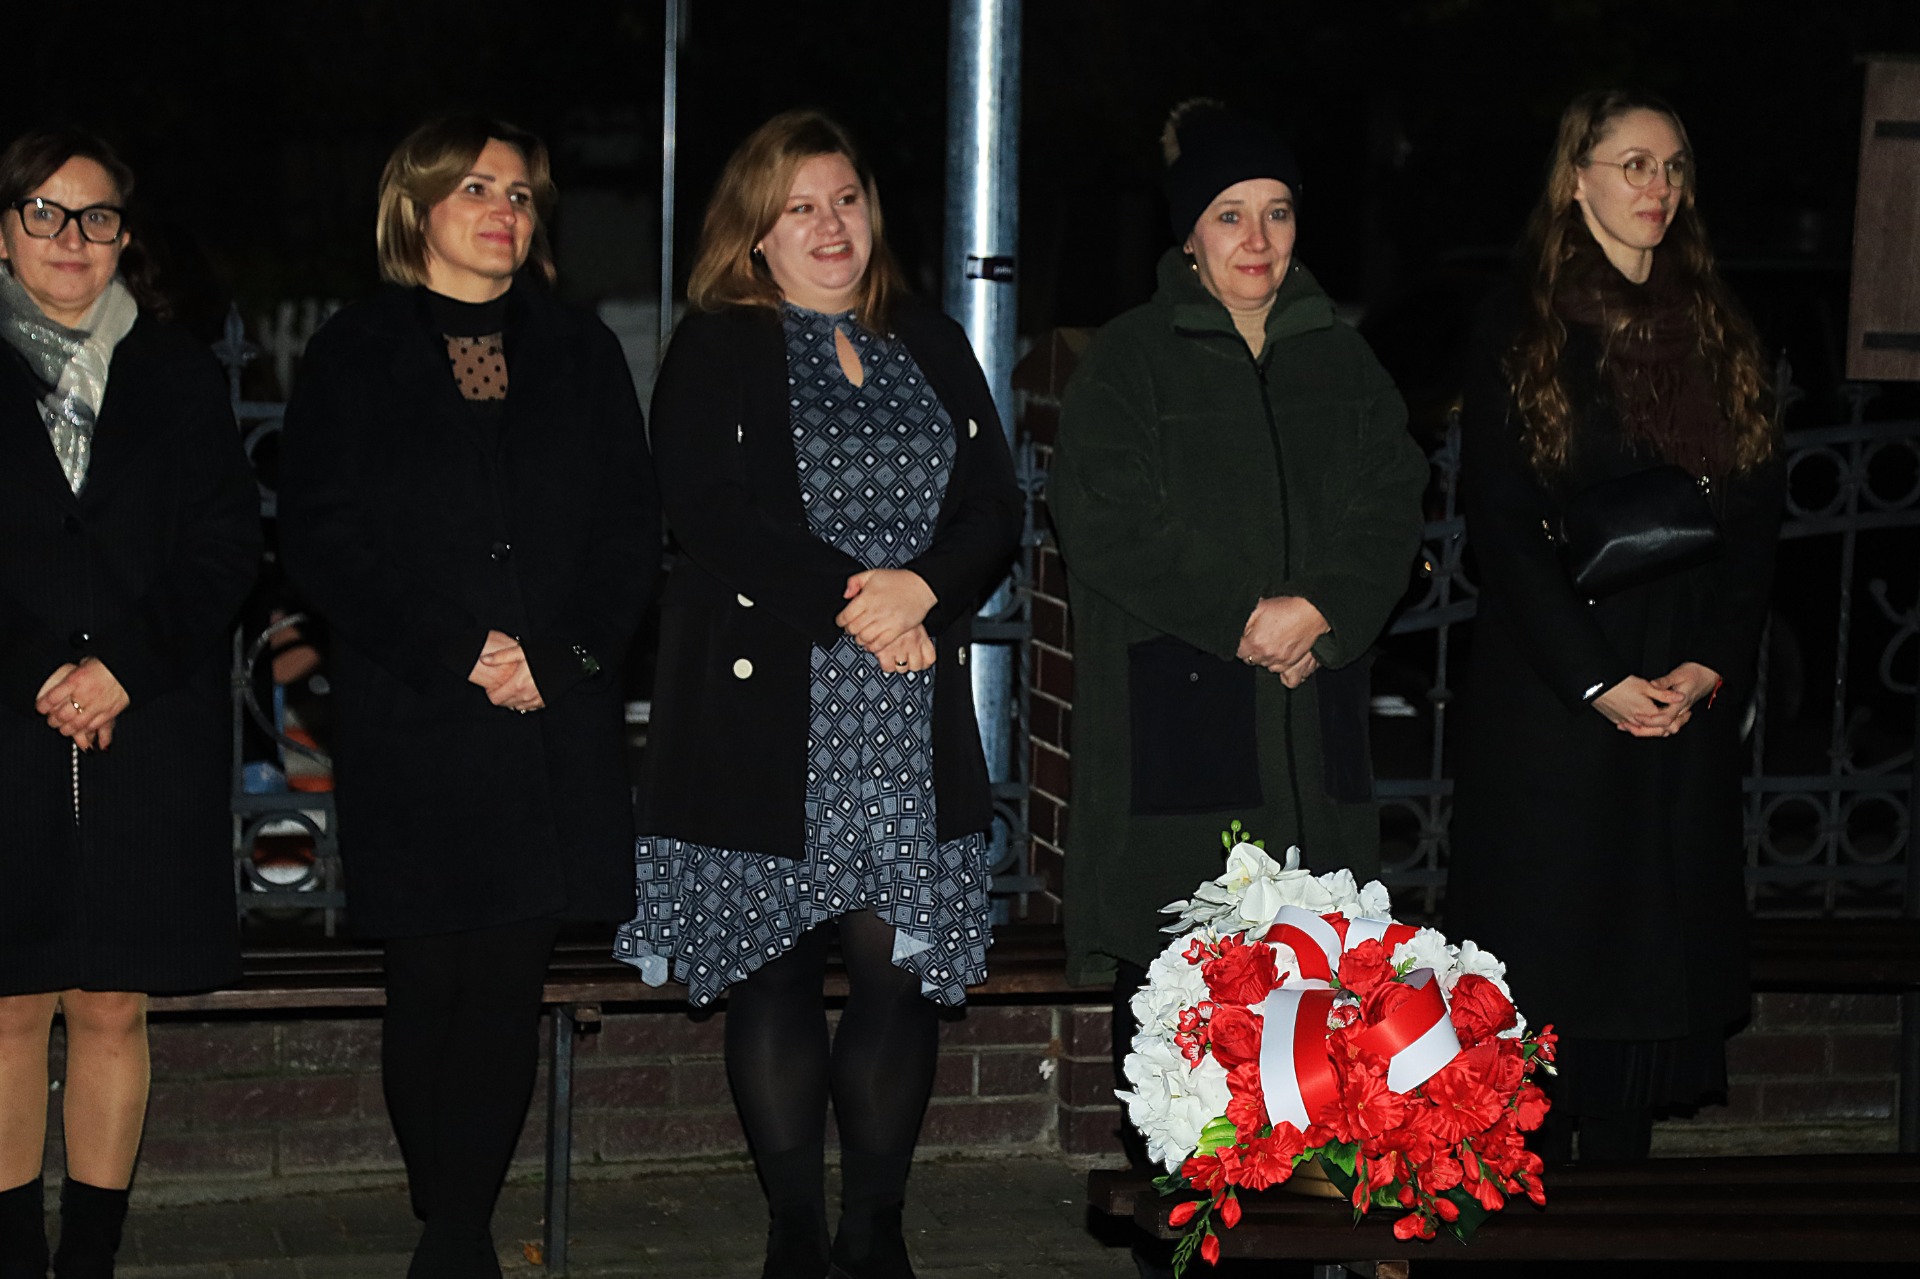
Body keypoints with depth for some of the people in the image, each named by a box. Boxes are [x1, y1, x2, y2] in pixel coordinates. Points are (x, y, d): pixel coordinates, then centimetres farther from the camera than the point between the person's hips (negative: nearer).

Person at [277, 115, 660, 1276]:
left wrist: (561, 655, -7)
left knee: (509, 983, -1)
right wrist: (458, 652, -11)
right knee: (431, 984, -1)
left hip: (556, 726, 2)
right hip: (412, 728, -2)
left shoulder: (583, 355, 15)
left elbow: (633, 531, 9)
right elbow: (323, 539, -2)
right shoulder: (355, 357, 7)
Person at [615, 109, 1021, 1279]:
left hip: (914, 723, 3)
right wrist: (856, 602, -15)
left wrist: (921, 589, -13)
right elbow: (713, 518, -11)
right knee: (775, 967, 2)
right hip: (766, 713, -3)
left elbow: (996, 510, 7)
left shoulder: (932, 346, 15)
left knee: (902, 965, -1)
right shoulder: (715, 353, 3)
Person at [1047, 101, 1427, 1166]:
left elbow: (1390, 511, 9)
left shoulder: (1340, 361, 16)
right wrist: (1240, 617, -11)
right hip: (1170, 709, -3)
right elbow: (1103, 520, -7)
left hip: (1311, 712, 4)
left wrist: (1323, 610, -9)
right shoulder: (1130, 360, 3)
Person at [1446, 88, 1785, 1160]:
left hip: (1689, 702, 4)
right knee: (1548, 951, -2)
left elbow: (1757, 518, 8)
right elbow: (1500, 523, -6)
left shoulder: (1720, 337, 11)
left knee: (1656, 942, 4)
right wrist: (1595, 681, -13)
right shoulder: (1521, 334, -1)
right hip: (1549, 697, -4)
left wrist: (1712, 667, -6)